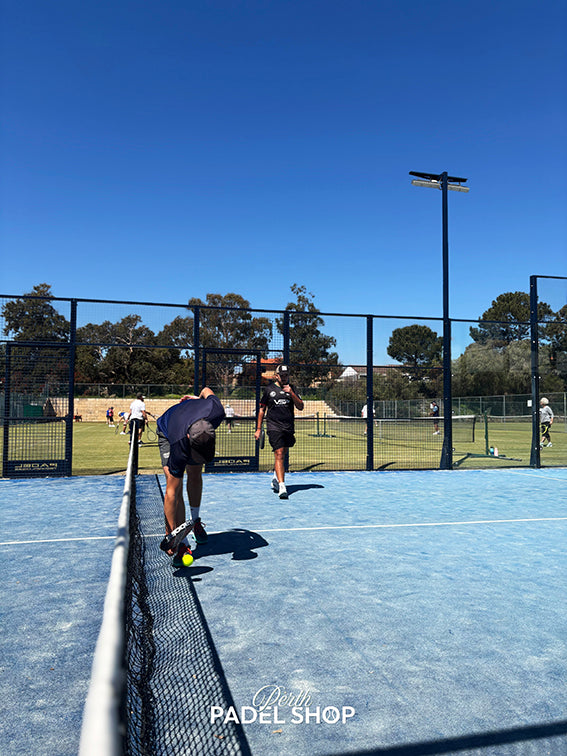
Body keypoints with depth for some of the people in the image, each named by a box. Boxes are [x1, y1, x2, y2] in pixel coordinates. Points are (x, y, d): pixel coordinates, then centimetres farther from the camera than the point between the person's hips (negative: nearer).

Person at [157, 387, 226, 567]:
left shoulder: (216, 412, -42)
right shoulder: (179, 448, -45)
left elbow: (206, 390, -16)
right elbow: (171, 493, -36)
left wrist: (200, 396, 7)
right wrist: (172, 533, -35)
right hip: (167, 434, -4)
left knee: (195, 475, 12)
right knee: (174, 487, -18)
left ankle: (196, 520, 37)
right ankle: (182, 544, -10)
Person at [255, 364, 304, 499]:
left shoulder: (292, 389, 10)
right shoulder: (269, 389, 5)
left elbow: (300, 407, 2)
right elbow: (262, 409, 10)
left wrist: (292, 393, -12)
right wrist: (258, 429, 7)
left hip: (289, 427, 3)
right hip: (274, 426, -3)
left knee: (282, 454, 13)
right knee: (279, 454, -15)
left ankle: (275, 479, 36)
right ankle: (282, 486, -19)